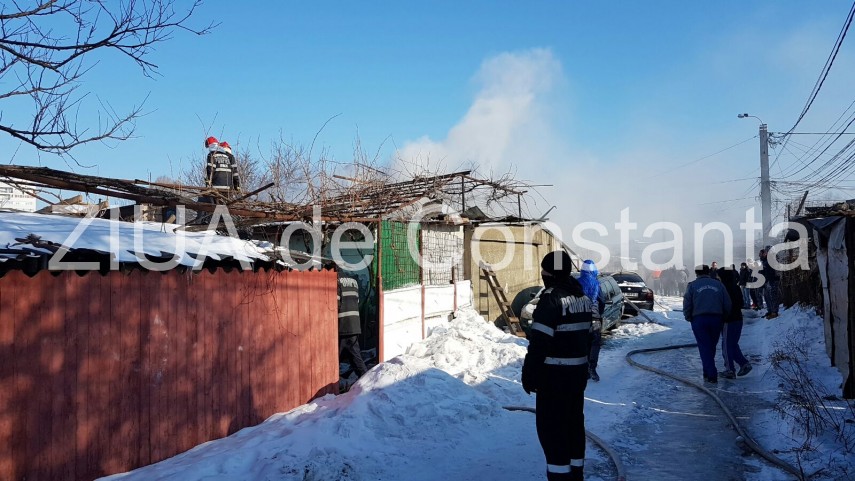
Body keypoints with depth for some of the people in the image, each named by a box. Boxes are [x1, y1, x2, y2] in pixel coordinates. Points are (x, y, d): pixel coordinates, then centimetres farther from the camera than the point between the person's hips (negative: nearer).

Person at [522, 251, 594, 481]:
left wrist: (529, 374, -14)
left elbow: (539, 342, -21)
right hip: (579, 371, 9)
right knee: (574, 422, 17)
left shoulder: (551, 298, -18)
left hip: (555, 374, -9)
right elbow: (587, 335, 15)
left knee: (551, 426, -1)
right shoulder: (583, 297, 9)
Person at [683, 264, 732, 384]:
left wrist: (689, 318, 10)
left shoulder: (692, 285, 1)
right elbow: (728, 305, 5)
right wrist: (723, 316, 19)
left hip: (699, 320, -3)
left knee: (705, 348, 1)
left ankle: (712, 375, -5)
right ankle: (708, 372, 25)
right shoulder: (718, 284, 8)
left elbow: (687, 305, -4)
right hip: (716, 319, 3)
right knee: (711, 347, 16)